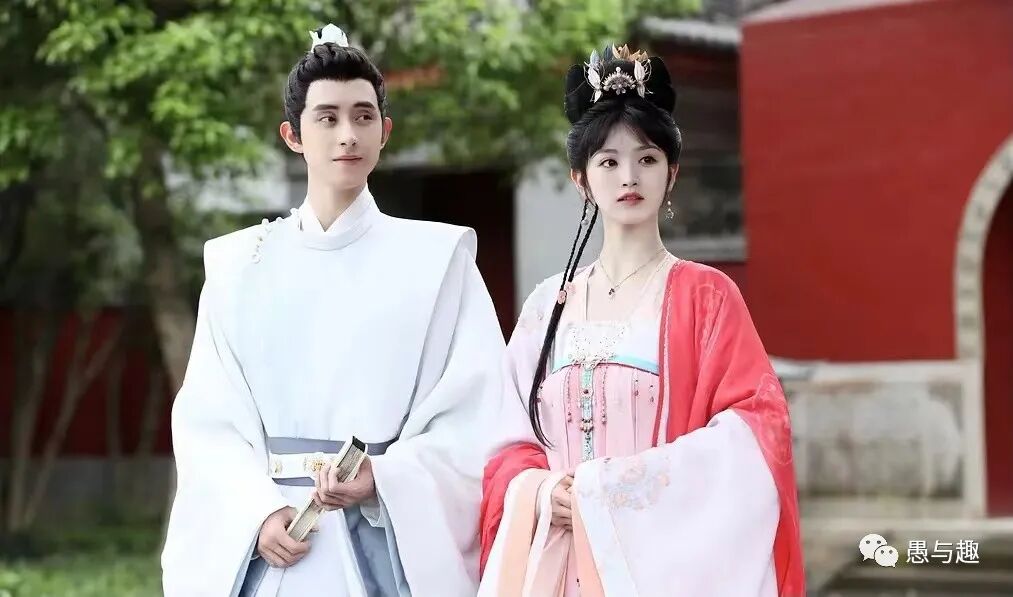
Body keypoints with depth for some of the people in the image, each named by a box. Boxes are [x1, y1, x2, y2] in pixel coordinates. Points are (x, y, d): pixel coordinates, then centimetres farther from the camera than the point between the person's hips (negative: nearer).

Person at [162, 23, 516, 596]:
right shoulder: (239, 264, 8)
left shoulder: (438, 258, 2)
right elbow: (208, 418, 3)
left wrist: (381, 479, -18)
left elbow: (474, 411, -4)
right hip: (268, 545, 1)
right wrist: (257, 515, -12)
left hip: (390, 544, -1)